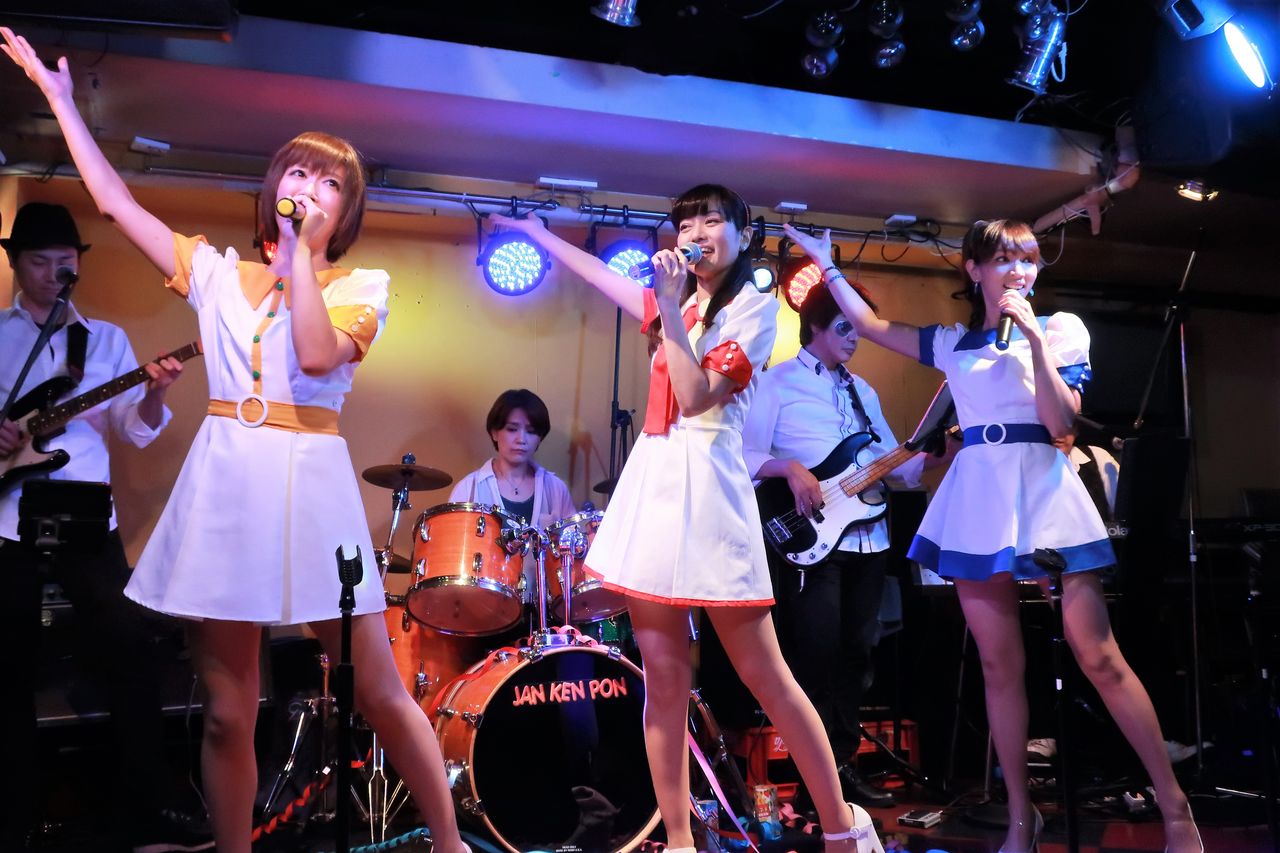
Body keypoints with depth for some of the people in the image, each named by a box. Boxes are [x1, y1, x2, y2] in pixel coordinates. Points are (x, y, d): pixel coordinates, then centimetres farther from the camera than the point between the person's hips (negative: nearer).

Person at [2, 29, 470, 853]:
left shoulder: (361, 285, 3)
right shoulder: (217, 273, 13)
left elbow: (316, 357, -15)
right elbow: (115, 202, 16)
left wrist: (300, 252, -9)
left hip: (309, 484, -3)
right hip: (223, 484, 3)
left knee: (380, 694, 0)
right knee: (228, 712, 7)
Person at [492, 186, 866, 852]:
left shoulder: (757, 306, -1)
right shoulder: (678, 303, 20)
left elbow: (695, 396, -14)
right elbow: (603, 276, 36)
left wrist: (671, 310, -12)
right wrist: (537, 233, 42)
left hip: (704, 486, -6)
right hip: (650, 483, 7)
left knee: (763, 674, -3)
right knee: (663, 677, 5)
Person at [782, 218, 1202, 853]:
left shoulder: (1060, 327, 5)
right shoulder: (952, 343, 13)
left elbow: (1060, 421, -6)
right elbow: (870, 325, 18)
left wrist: (1033, 336, -12)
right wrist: (826, 263, 20)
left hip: (1044, 492, -3)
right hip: (977, 502, 3)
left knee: (1100, 660, -6)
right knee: (999, 667, 5)